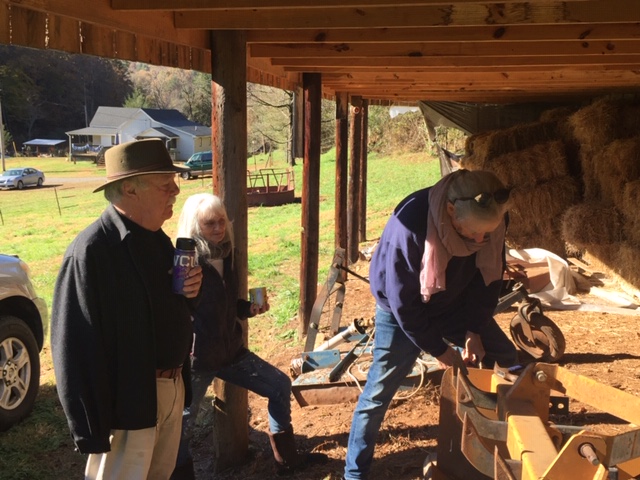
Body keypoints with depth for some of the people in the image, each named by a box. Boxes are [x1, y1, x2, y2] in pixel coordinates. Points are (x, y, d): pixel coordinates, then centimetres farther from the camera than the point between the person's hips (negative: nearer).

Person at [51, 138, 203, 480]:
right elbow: (76, 349, -23)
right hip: (127, 401, -8)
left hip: (173, 388, 8)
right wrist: (92, 429, -20)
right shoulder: (91, 251, -22)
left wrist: (190, 291, -5)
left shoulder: (157, 239, 6)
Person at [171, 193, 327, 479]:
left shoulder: (227, 255, 4)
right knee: (181, 426, 2)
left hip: (230, 351, 8)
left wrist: (250, 308, -1)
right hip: (196, 358, -8)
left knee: (280, 386, 13)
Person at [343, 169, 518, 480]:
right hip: (403, 309, -5)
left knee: (508, 361, 7)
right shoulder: (410, 227, -39)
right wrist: (438, 349, -19)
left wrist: (475, 329, -13)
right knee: (378, 392, -3)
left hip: (457, 303, 5)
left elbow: (490, 278, -5)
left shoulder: (491, 221, -24)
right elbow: (402, 302, -27)